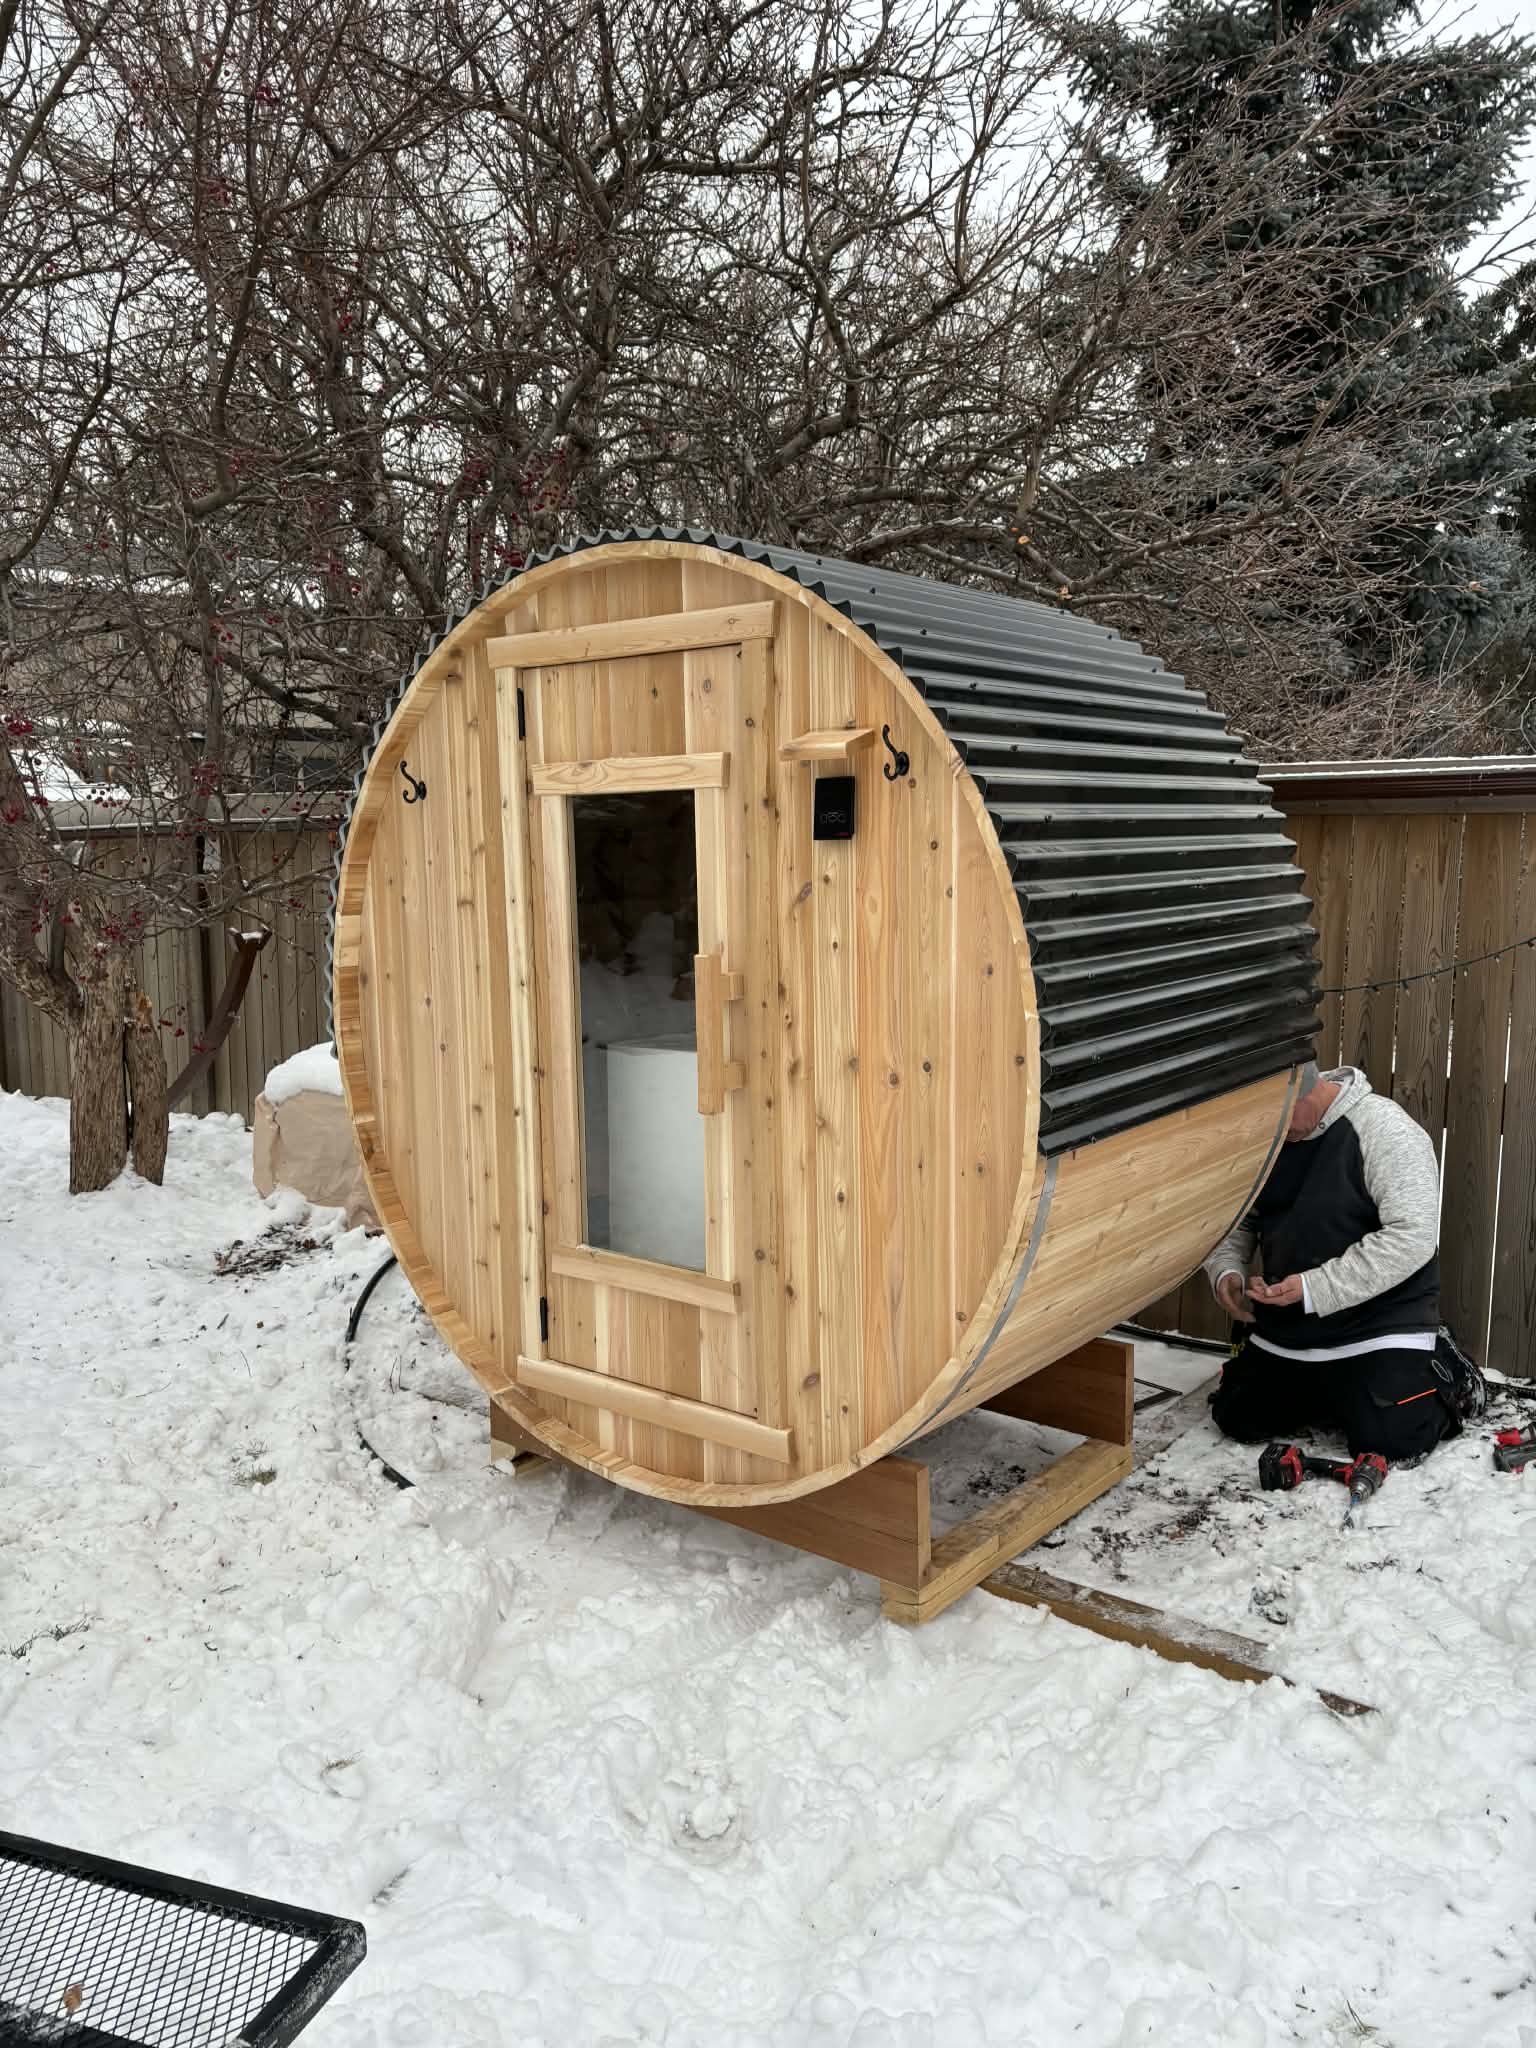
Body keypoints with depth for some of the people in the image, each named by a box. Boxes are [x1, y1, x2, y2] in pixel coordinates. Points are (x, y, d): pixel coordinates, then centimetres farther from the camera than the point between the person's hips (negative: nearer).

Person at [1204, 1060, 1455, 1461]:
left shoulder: (1385, 1130, -18)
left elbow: (1412, 1236, -25)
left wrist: (1314, 1290, -27)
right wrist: (1226, 1268, -10)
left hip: (1379, 1324, -6)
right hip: (1283, 1330, 6)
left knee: (1390, 1440, -17)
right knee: (1237, 1420, 6)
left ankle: (1441, 1375, 14)